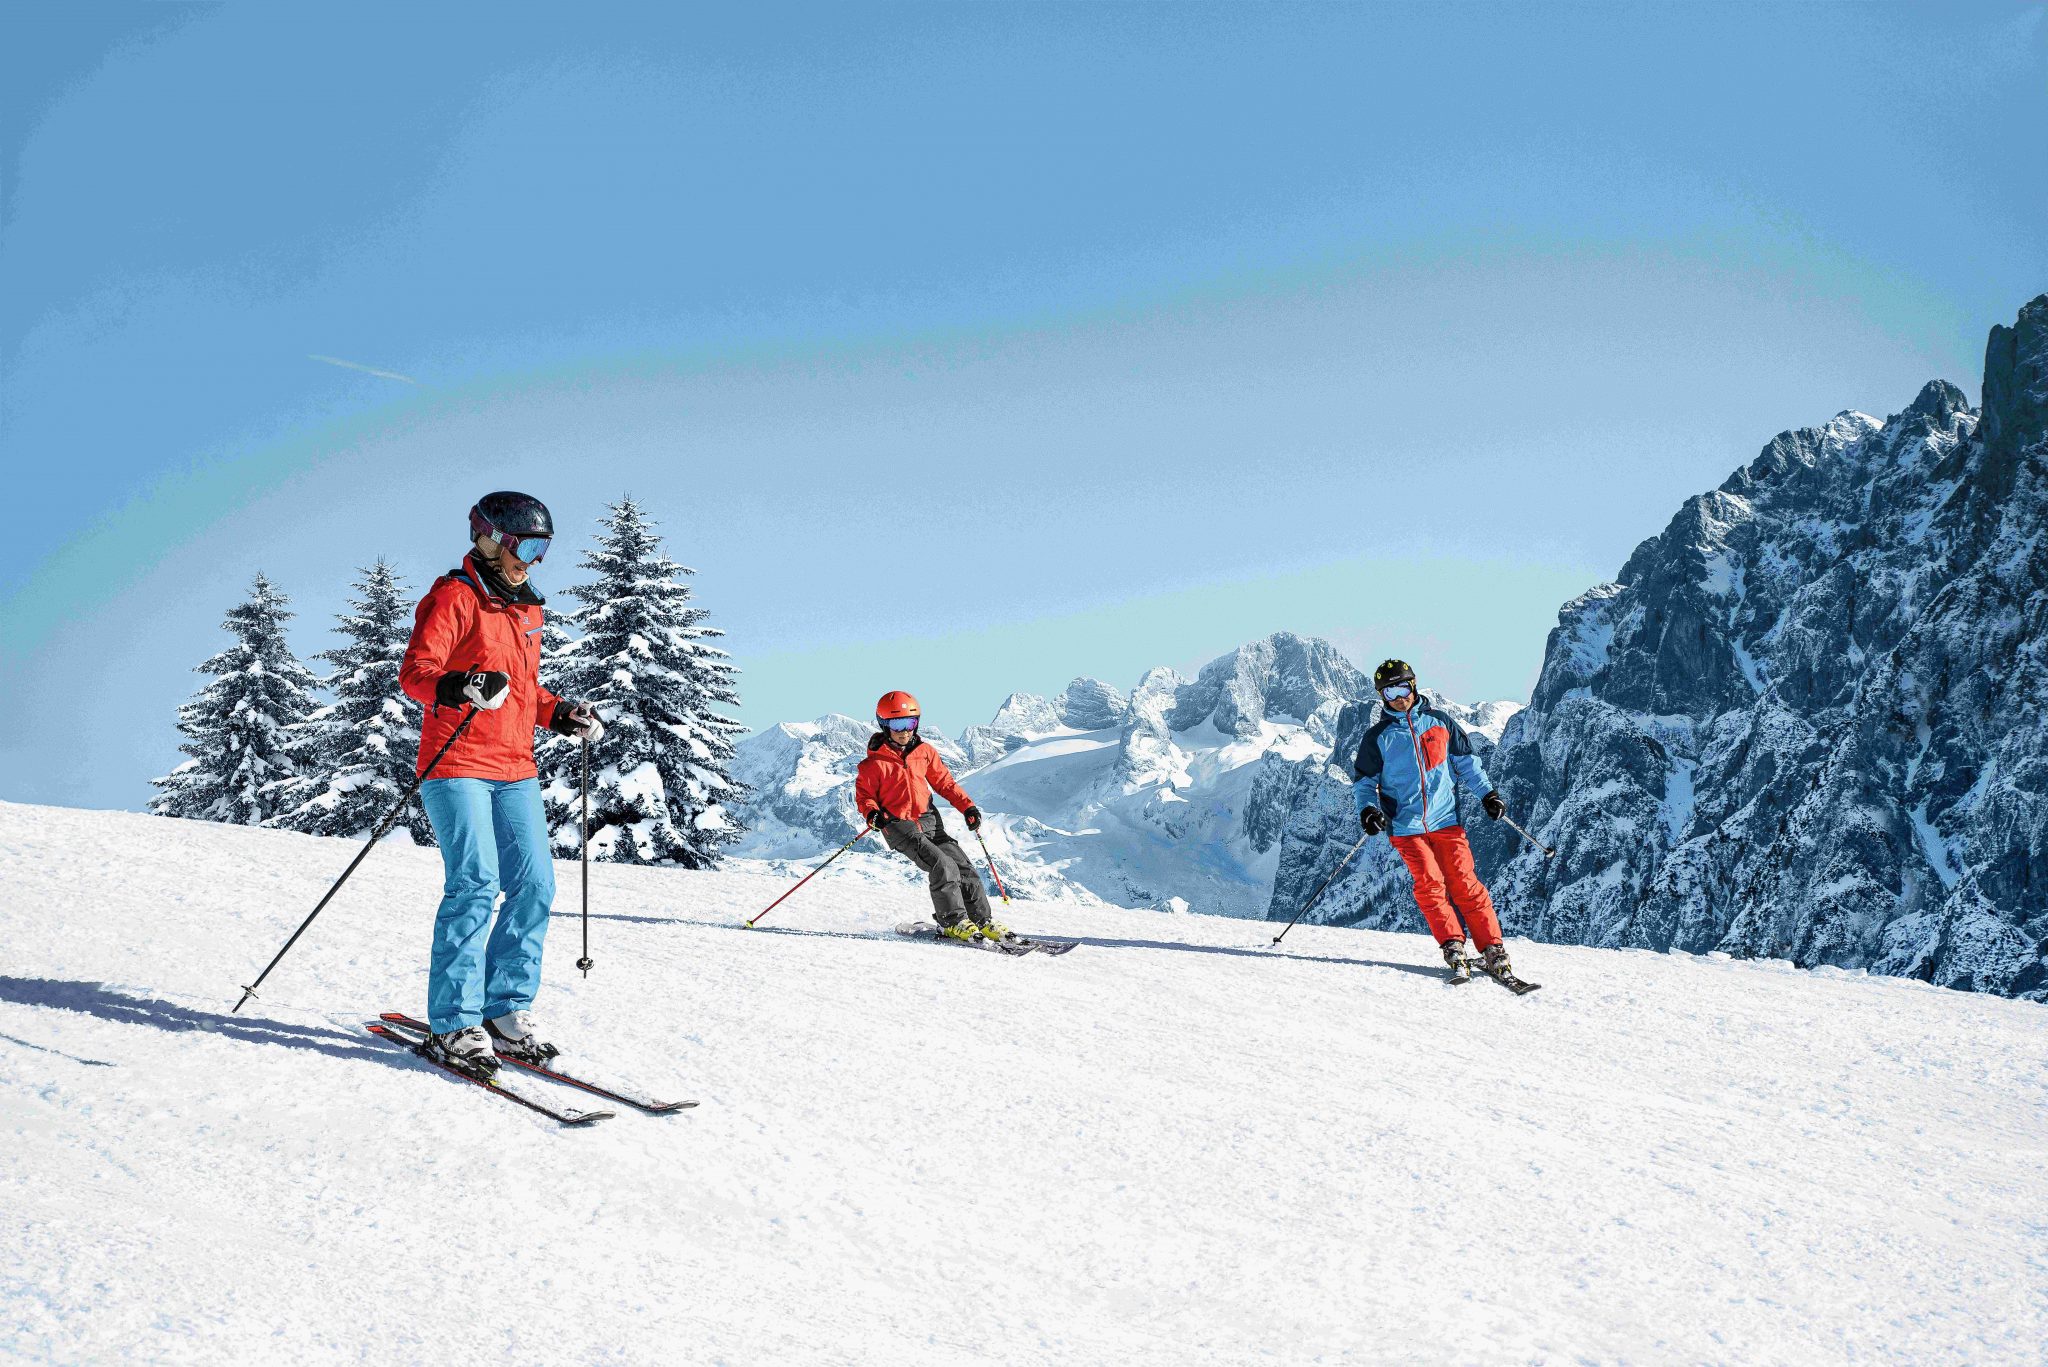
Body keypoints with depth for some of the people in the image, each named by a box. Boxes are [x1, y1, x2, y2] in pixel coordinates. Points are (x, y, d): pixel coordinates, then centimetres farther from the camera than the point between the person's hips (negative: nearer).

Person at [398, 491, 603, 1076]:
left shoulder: (525, 608, 20)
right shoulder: (454, 596, -4)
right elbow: (415, 672, -14)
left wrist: (561, 714, 12)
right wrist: (458, 689, -33)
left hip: (515, 770, 8)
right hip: (457, 765, -7)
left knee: (534, 884, 0)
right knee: (475, 884, -14)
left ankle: (505, 1009, 12)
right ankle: (453, 1027, -7)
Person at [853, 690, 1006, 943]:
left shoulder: (924, 752, 6)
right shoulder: (874, 763, -8)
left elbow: (944, 782, 13)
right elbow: (864, 795, 0)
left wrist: (967, 806, 3)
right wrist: (872, 814, -22)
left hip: (929, 820, 5)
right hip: (899, 826, -5)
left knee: (962, 865, -2)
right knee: (943, 865, -22)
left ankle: (982, 921, 7)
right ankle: (953, 922, -9)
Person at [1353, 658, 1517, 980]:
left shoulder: (1439, 722, 9)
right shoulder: (1377, 736, 5)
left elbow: (1466, 761, 18)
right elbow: (1364, 780, 10)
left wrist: (1487, 793, 9)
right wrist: (1368, 810, -8)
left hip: (1446, 819, 1)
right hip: (1406, 825, -1)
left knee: (1464, 883, -5)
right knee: (1429, 884, -14)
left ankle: (1493, 949, -1)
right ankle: (1453, 948, -9)